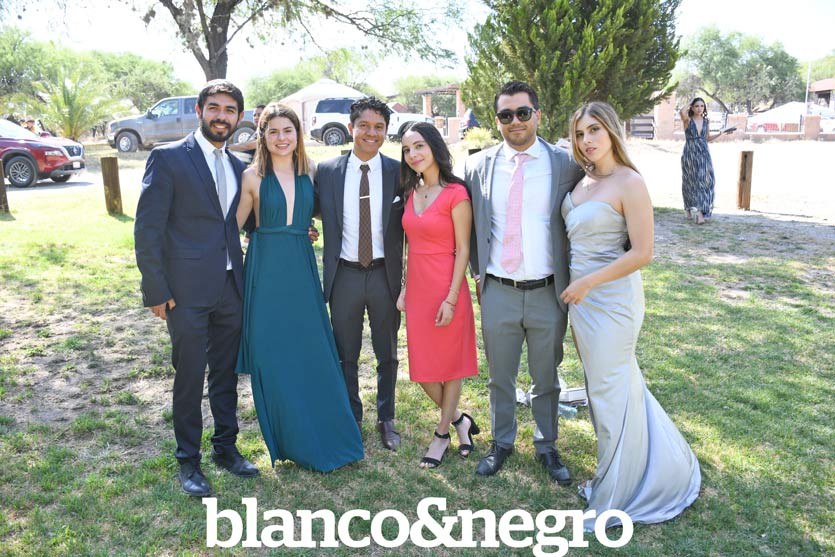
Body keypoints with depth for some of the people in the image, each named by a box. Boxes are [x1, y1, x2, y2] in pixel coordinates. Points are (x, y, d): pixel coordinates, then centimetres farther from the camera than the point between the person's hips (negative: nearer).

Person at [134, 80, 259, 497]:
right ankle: (188, 460, 24)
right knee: (190, 378, 6)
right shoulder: (168, 158, -7)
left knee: (226, 373, 16)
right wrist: (156, 290, -12)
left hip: (231, 287, 5)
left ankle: (225, 447, 32)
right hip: (187, 290, -5)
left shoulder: (237, 167, 11)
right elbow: (147, 228, -9)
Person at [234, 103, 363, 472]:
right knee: (273, 358, 3)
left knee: (313, 353, 5)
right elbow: (233, 225, 1)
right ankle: (290, 440, 21)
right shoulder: (253, 175, -3)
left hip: (302, 269, 3)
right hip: (267, 270, -3)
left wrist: (308, 230, 4)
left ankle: (325, 436, 21)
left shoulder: (309, 173, 6)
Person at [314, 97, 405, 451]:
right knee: (345, 355, 14)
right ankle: (351, 418, 33)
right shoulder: (327, 171, -1)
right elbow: (318, 213, 9)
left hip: (386, 274, 0)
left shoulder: (399, 172, -2)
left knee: (387, 354, 14)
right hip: (344, 274, 1)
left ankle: (386, 419, 33)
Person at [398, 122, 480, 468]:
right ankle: (459, 419, 31)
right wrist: (404, 288, 9)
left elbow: (462, 249, -11)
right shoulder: (412, 193, 9)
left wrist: (451, 299, -15)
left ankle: (442, 433, 25)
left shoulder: (455, 193, -10)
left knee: (450, 362, 8)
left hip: (446, 288, -7)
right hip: (417, 288, 7)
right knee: (422, 368, 10)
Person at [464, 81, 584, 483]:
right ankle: (502, 442, 35)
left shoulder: (566, 165, -2)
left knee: (546, 379, 15)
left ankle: (546, 446, 35)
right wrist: (478, 272, 6)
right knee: (500, 377, 15)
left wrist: (571, 282, 2)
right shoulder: (478, 166, 2)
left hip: (547, 293, -1)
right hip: (497, 293, 1)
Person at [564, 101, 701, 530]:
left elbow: (642, 253, -18)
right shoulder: (583, 179, 7)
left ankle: (618, 497, 25)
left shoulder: (629, 183, -15)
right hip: (581, 297, 8)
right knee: (610, 384, 19)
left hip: (611, 298, -8)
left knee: (611, 392, 4)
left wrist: (587, 282, -17)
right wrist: (574, 287, 6)